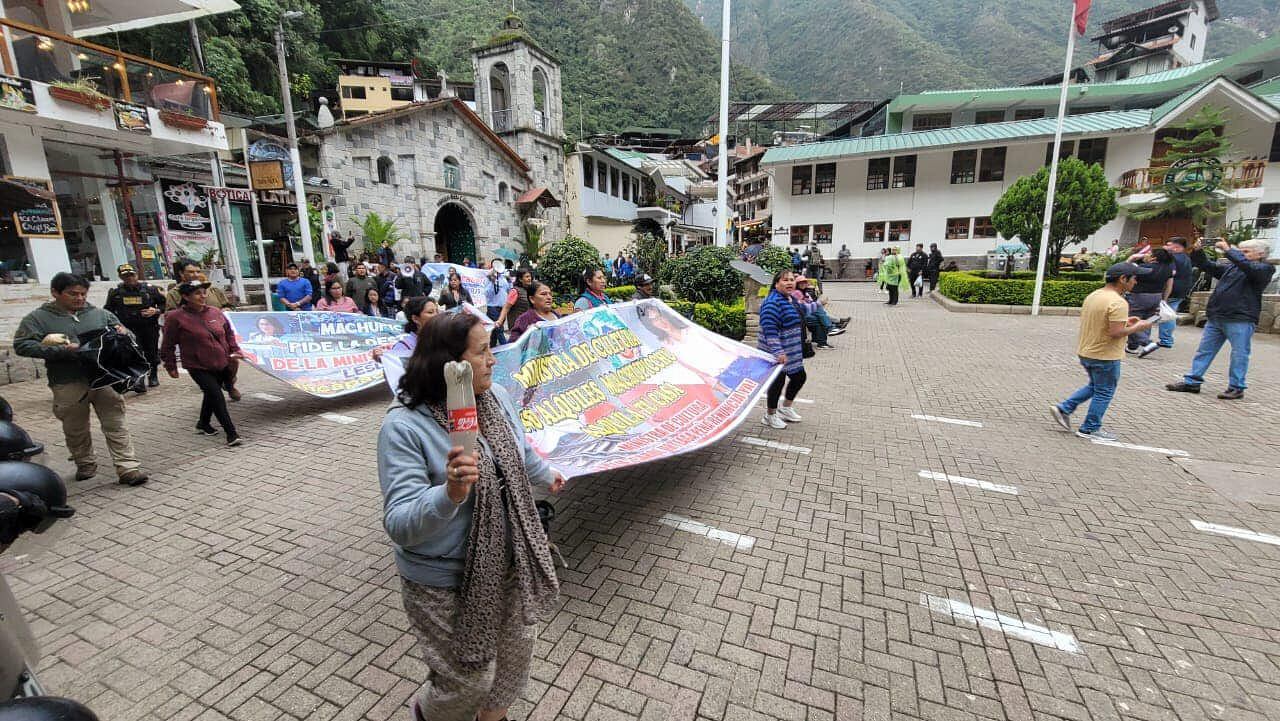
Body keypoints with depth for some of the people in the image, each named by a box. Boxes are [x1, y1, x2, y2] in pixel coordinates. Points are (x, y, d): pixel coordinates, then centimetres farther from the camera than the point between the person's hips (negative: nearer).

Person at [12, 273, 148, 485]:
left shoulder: (100, 314, 9)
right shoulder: (37, 318, 4)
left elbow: (120, 330, 20)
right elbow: (22, 346, -4)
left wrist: (122, 332, -6)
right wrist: (62, 350, -17)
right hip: (68, 385, 0)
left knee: (115, 425, -1)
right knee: (75, 431, 13)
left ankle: (128, 468, -2)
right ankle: (85, 466, 30)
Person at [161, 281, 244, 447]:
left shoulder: (215, 312, 4)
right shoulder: (176, 318, -9)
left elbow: (229, 332, 18)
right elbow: (169, 345, -2)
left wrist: (234, 350, 10)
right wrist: (171, 366, 1)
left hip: (221, 364, 6)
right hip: (198, 367, -5)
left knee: (211, 395, 21)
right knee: (217, 397, -14)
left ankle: (203, 424, 44)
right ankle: (231, 433, -11)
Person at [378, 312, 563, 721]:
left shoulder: (496, 397, -7)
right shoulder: (404, 426, -24)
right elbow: (399, 526, -27)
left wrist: (547, 476, 30)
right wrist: (450, 494, -45)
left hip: (511, 564, 6)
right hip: (447, 583, -5)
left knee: (514, 654, 23)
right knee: (470, 680, 13)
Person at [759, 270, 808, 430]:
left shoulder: (791, 299, 11)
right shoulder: (773, 302, -21)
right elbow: (769, 329, -28)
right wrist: (777, 351, -33)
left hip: (792, 351, 10)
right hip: (777, 353, -10)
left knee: (799, 377, 16)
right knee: (778, 381, 1)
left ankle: (786, 408, 37)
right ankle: (770, 416, 21)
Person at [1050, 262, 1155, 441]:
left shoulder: (1093, 295, 6)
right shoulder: (1117, 302, -21)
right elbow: (1116, 332, -26)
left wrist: (1124, 321, 13)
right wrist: (1137, 327, -10)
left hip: (1085, 352, 8)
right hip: (1105, 356, -8)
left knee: (1094, 386, 24)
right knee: (1104, 393, 7)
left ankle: (1064, 408, 16)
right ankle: (1090, 429, 15)